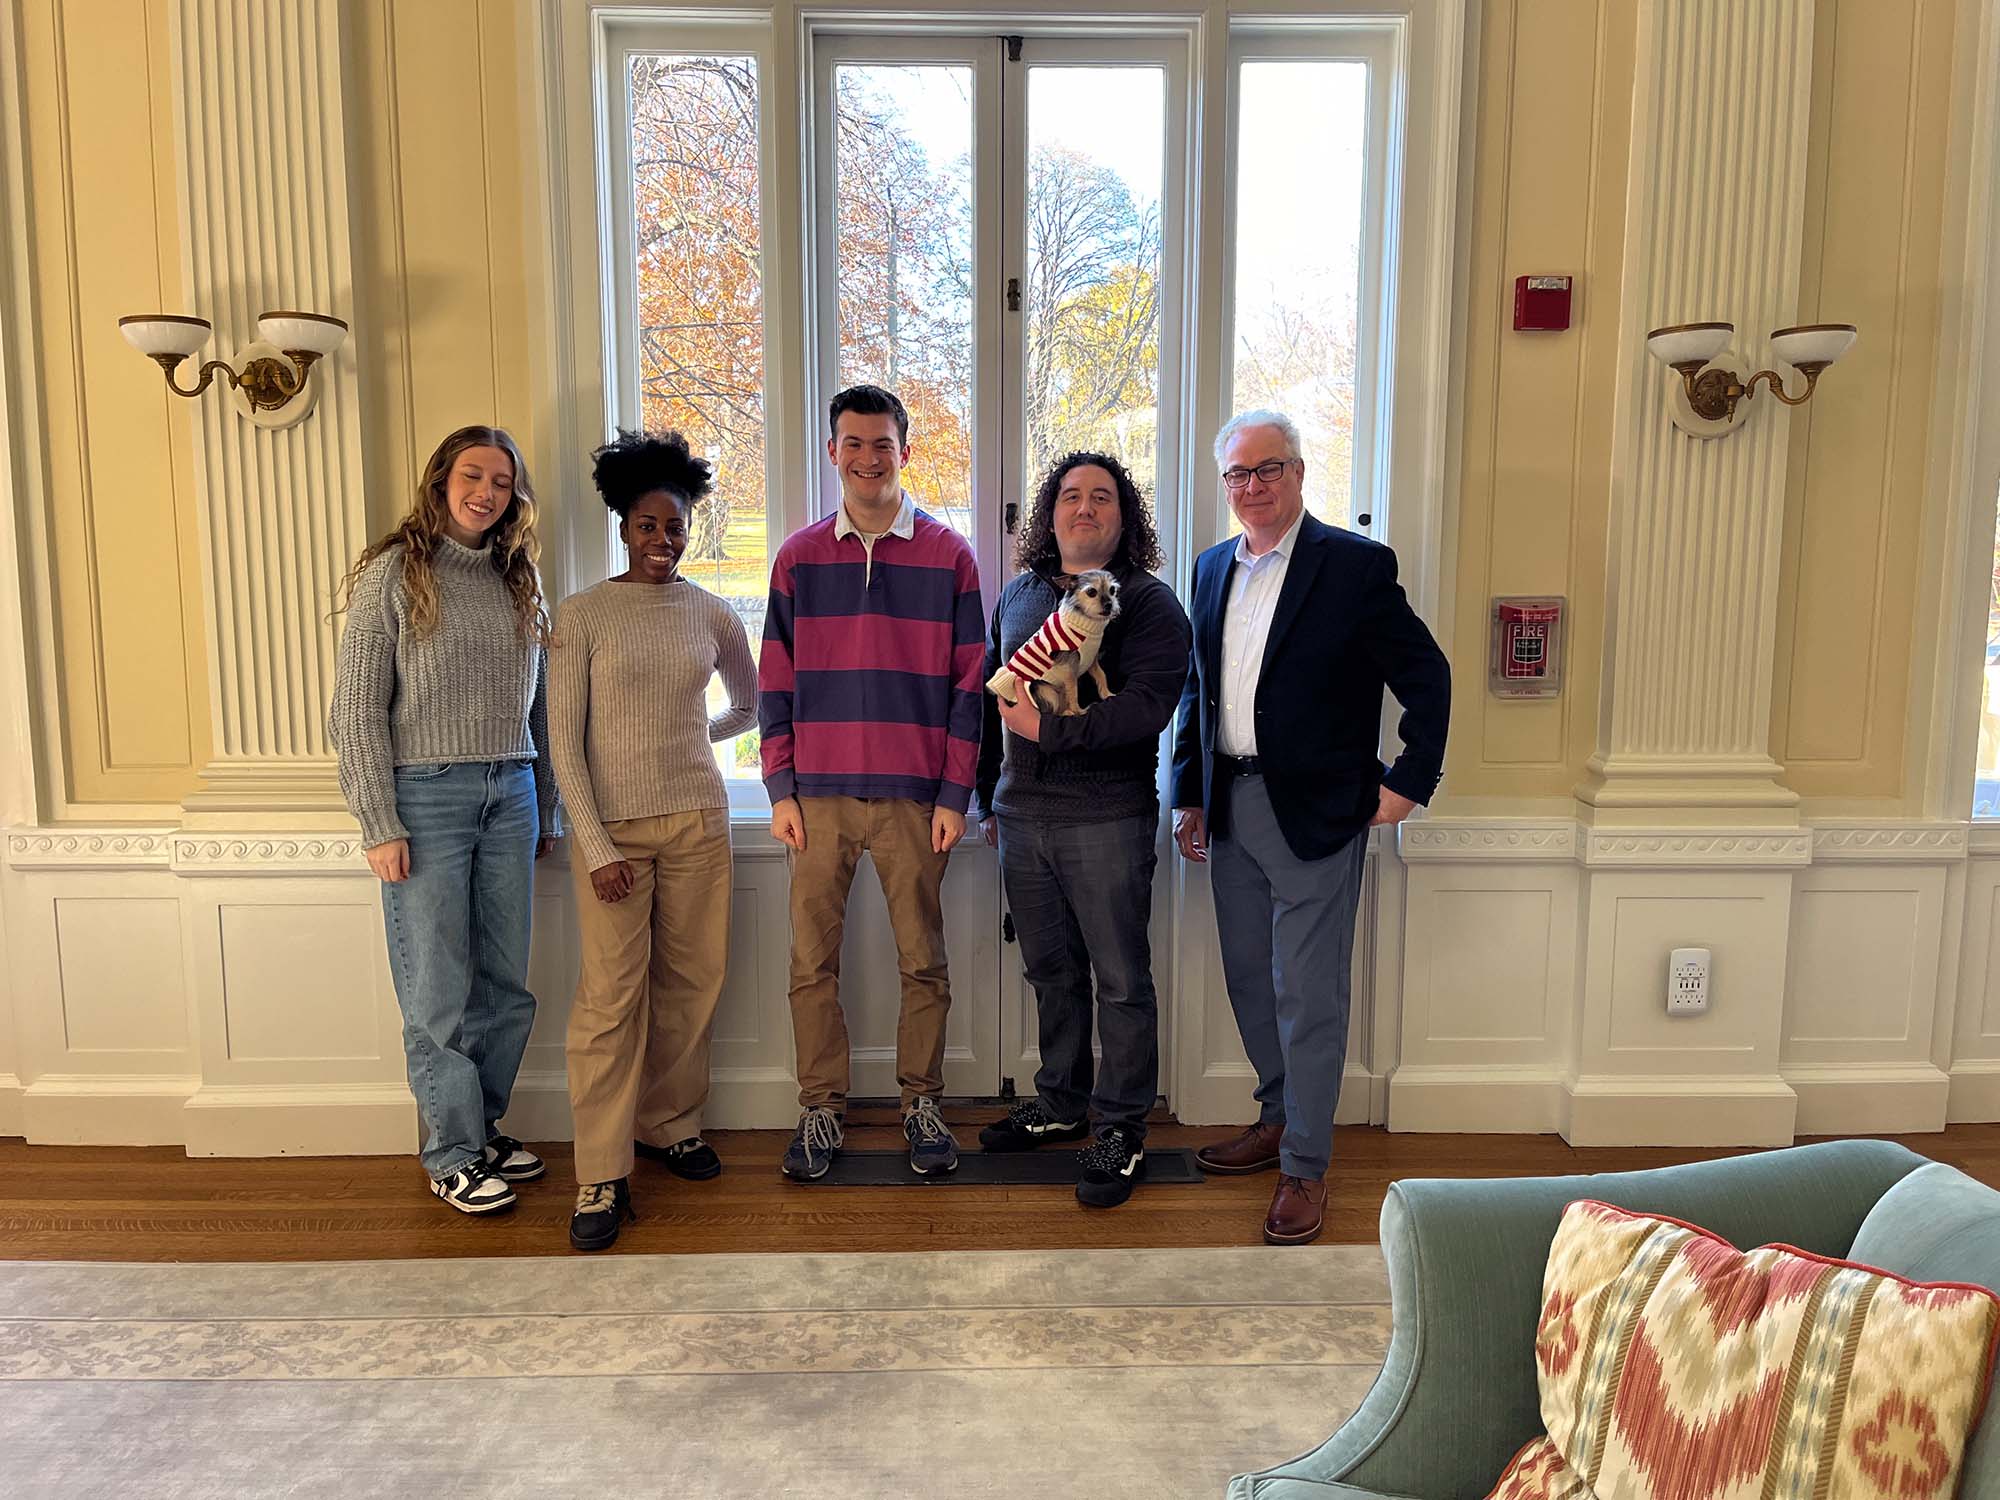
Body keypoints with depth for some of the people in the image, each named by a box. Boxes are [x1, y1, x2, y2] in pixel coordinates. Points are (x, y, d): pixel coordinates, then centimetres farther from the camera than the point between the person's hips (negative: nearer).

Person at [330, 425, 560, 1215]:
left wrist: (548, 809, 14)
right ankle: (453, 1154, 15)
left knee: (506, 984, 9)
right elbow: (357, 708, -5)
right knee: (439, 992, 1)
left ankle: (484, 1128, 25)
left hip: (510, 795, 5)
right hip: (427, 795, -5)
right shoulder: (394, 572, -2)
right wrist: (379, 824, -11)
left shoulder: (518, 580, 13)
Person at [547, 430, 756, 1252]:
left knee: (691, 983, 8)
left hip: (697, 821, 3)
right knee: (611, 995, -4)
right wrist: (595, 844, -10)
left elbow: (749, 704, 25)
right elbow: (563, 741, -5)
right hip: (611, 827, -3)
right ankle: (602, 1177, 5)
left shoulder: (712, 615, 7)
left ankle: (670, 1124, 28)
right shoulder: (581, 615, -3)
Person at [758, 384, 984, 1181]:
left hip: (913, 795, -1)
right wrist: (781, 790, 1)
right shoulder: (799, 557, 8)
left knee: (923, 962, 6)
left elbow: (967, 683, 2)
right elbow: (775, 681, 8)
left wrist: (955, 794, -3)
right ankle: (821, 1109, 18)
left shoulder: (948, 555, 3)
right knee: (812, 962, 5)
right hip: (819, 794, 1)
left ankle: (921, 1103, 21)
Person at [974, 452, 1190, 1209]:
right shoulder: (1018, 594, 14)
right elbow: (992, 695, 20)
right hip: (1023, 814, 6)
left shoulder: (1149, 601, -5)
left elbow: (1147, 707, -18)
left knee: (1121, 980, 2)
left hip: (1107, 818, -5)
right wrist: (989, 796, 18)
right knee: (1050, 970, 16)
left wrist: (1048, 727, -19)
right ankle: (1060, 1104, 31)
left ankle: (1120, 1130, 14)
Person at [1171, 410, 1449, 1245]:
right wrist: (1189, 795, 13)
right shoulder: (1213, 569, 11)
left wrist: (1409, 781, -8)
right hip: (1230, 810, 6)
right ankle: (1278, 1120, 35)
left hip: (1314, 814, -6)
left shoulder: (1355, 565, -7)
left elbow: (1427, 677, -5)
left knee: (1308, 996, 0)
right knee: (1250, 981, 16)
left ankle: (1306, 1167, 13)